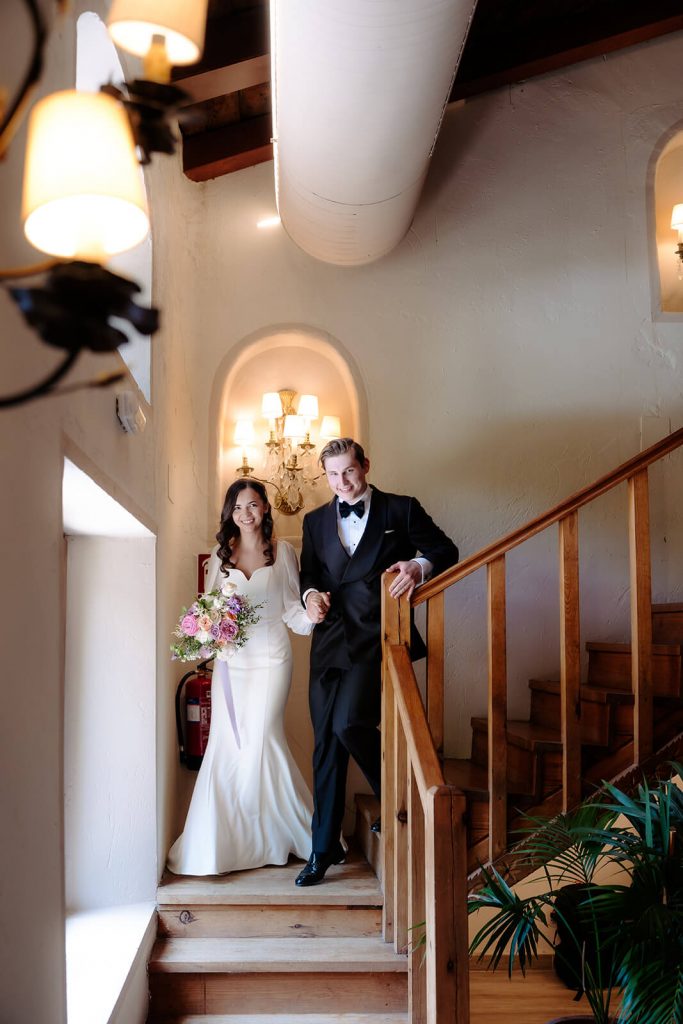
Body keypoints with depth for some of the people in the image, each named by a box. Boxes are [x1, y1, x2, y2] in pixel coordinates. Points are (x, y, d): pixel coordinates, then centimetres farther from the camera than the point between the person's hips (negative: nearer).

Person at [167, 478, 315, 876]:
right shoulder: (221, 553, 9)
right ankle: (223, 839, 10)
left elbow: (291, 606, 2)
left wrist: (311, 615, -19)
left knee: (263, 736, -7)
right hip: (230, 658, 2)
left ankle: (270, 834, 10)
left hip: (271, 656, -2)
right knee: (226, 742, -2)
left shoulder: (283, 551, 4)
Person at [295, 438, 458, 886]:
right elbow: (308, 574, 18)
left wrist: (417, 566, -20)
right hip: (331, 641, 5)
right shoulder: (316, 521, 15)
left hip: (378, 637, -4)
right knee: (325, 743, 7)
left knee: (349, 723, -21)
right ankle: (325, 848, 20)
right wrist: (311, 595, -5)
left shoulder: (401, 509, 3)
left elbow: (446, 550, 1)